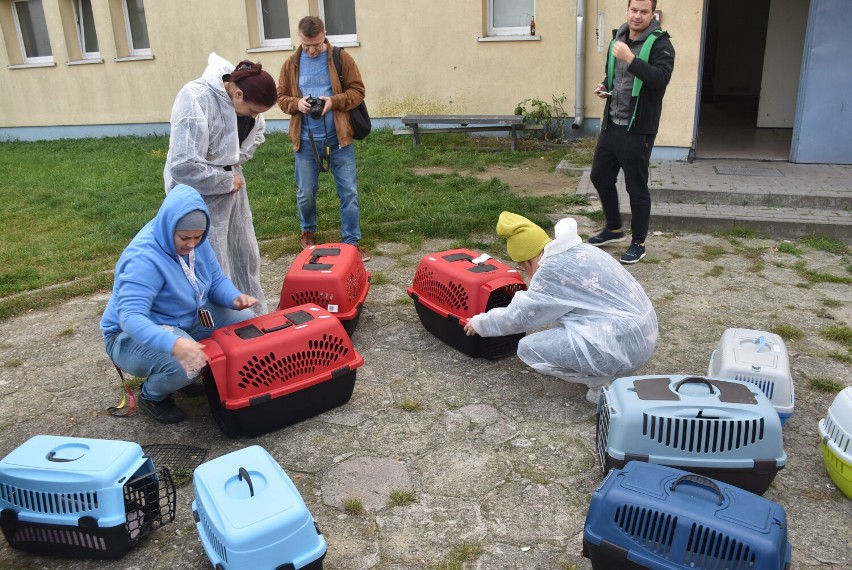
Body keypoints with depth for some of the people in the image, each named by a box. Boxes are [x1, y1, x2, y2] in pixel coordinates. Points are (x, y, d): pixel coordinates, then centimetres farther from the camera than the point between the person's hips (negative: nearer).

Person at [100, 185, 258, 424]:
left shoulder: (196, 242, -9)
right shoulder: (144, 258, -32)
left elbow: (216, 279, 2)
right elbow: (131, 317, -41)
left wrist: (235, 298, -23)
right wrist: (174, 343, -58)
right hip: (134, 335, -8)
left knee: (245, 321, -5)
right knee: (184, 364, -37)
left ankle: (190, 377, 12)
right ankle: (151, 395, 0)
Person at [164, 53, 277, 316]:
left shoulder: (244, 95, -5)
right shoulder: (195, 100, -29)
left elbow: (256, 132, 16)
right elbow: (183, 166, -32)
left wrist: (236, 161, 0)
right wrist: (226, 181, -19)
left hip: (231, 182, 8)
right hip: (201, 194, -8)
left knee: (246, 255, 16)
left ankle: (257, 317, 32)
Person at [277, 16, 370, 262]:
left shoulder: (341, 58, -1)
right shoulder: (291, 64, 5)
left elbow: (357, 91, -2)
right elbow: (281, 97, 9)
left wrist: (334, 101, -19)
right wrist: (296, 104, -12)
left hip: (339, 138, -1)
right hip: (306, 140, 2)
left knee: (349, 192, 1)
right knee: (305, 193, 11)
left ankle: (352, 241, 12)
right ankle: (307, 231, 37)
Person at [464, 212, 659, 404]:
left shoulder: (553, 269, -14)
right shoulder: (579, 251, 13)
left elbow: (518, 316, -5)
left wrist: (479, 323, 11)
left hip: (624, 347, -10)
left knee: (529, 349, -6)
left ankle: (602, 383, -3)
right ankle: (601, 373, 16)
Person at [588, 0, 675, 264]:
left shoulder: (660, 43, -10)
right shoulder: (618, 38, 11)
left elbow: (661, 78, -27)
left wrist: (630, 59, -33)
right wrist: (604, 87, 3)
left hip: (638, 130, -7)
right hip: (611, 124, 7)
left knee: (637, 188, 0)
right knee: (600, 177, 15)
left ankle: (638, 243, 15)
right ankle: (613, 229, 35)